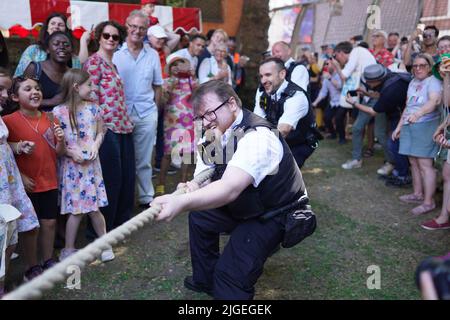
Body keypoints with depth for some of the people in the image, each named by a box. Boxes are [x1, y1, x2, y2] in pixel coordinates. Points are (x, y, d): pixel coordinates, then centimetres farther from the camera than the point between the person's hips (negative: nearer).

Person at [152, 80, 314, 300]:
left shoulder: (257, 136, -31)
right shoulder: (215, 136, -3)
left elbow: (230, 188, -45)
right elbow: (202, 180, -6)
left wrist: (182, 203, -57)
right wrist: (191, 189, -30)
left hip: (273, 216, -9)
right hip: (245, 206, 9)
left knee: (232, 273, -22)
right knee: (199, 216, 20)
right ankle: (205, 281, 39)